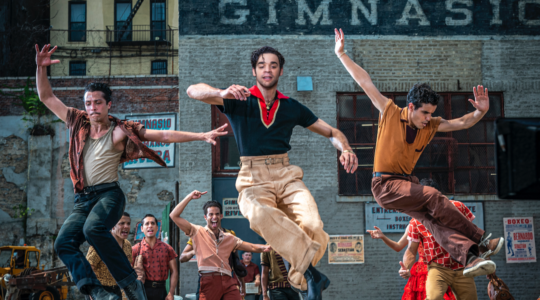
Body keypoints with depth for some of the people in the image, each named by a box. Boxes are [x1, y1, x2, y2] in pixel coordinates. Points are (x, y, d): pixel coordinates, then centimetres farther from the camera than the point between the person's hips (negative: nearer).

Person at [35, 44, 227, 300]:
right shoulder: (78, 123, 15)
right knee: (63, 242, -22)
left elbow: (164, 136, -4)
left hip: (109, 194, -4)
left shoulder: (119, 131, 2)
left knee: (94, 228, -36)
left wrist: (202, 136, -12)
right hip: (83, 200, 5)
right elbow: (46, 97, 20)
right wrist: (41, 68, 6)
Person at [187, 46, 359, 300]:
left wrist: (345, 149, -1)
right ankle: (310, 270, -38)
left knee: (312, 225, -28)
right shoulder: (239, 101, 7)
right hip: (253, 180, -2)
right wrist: (223, 93, -27)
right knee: (259, 213, -39)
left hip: (286, 176, 2)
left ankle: (301, 274, -4)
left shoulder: (291, 107, 16)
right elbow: (193, 91, -6)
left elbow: (331, 132, 22)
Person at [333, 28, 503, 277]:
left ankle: (469, 257, -43)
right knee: (433, 196, -26)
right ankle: (481, 241, -23)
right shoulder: (390, 113, -4)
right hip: (384, 185, -5)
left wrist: (480, 113, -11)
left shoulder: (430, 126, 8)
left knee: (431, 218, -22)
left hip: (406, 184, 5)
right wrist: (341, 54, -2)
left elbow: (462, 123, 9)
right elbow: (365, 82, -3)